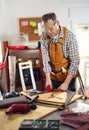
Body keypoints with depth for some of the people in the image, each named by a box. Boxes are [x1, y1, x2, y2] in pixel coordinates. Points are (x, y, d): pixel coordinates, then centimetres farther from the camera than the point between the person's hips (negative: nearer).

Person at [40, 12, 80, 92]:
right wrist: (48, 79, -20)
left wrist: (66, 83, -20)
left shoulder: (69, 36, -17)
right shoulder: (44, 36, -7)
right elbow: (45, 58, -11)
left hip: (68, 77, -3)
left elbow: (75, 61, -17)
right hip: (53, 77, 3)